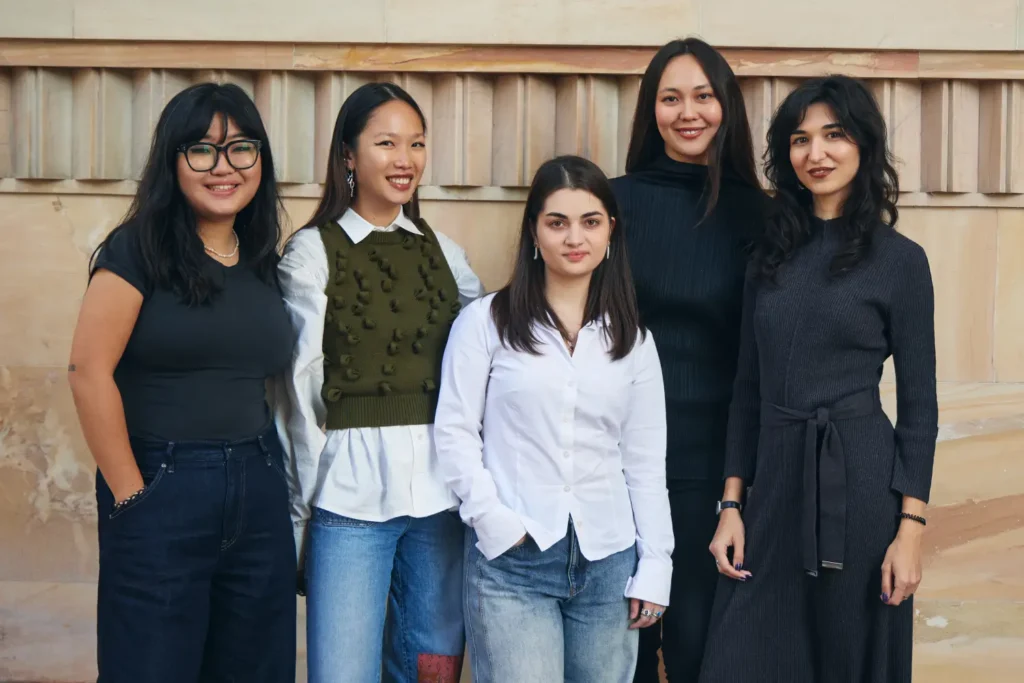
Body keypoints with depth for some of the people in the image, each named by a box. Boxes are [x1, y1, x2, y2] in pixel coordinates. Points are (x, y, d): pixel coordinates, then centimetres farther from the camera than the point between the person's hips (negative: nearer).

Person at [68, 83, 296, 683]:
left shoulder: (264, 266, 11)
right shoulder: (139, 250, -7)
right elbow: (89, 371, -13)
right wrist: (130, 495, -12)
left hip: (259, 494, 6)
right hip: (163, 495, -5)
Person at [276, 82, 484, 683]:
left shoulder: (444, 253, 11)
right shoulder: (312, 252, 0)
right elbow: (300, 388, -1)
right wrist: (303, 502, -1)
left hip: (440, 490, 4)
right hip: (353, 491, -3)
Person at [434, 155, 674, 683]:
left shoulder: (632, 340, 12)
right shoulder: (485, 322, 2)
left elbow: (645, 460, 11)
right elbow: (454, 432, -1)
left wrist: (654, 568, 6)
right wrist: (496, 521, -10)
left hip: (607, 561, 3)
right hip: (511, 559, -3)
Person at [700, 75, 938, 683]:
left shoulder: (900, 259, -2)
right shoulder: (773, 252, 9)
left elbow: (919, 403, -3)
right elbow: (749, 387, 10)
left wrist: (911, 525, -9)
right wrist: (732, 504, 5)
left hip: (859, 479, -3)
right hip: (774, 479, 4)